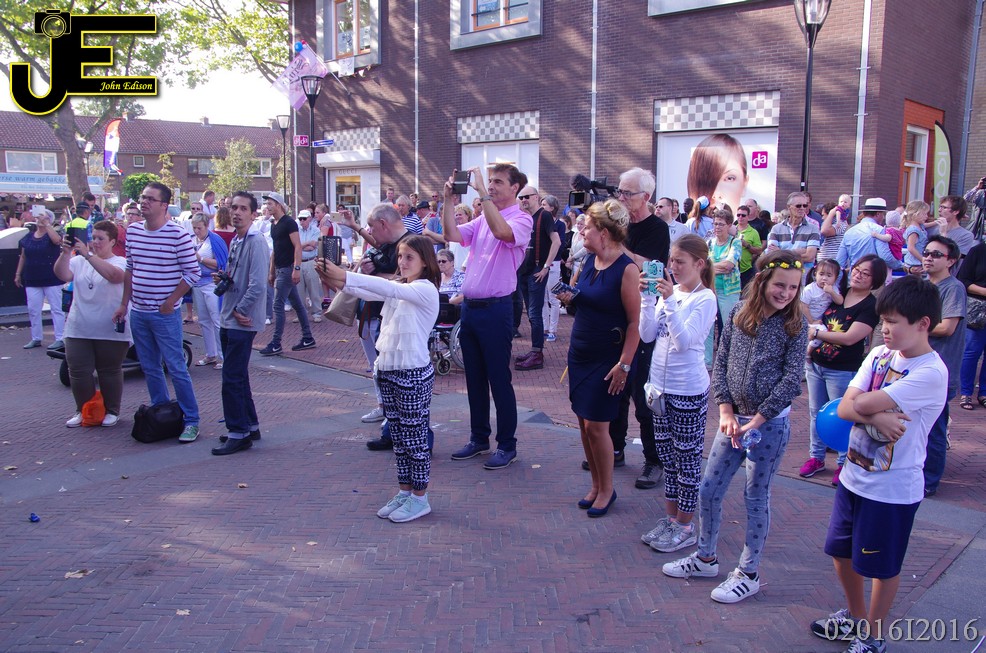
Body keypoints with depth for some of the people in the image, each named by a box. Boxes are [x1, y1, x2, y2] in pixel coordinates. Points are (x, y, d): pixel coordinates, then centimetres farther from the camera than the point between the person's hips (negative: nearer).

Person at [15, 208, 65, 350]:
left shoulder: (52, 235, -3)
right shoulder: (28, 237, 10)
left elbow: (57, 240, -29)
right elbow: (23, 257, 15)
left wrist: (46, 223, -28)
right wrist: (18, 274, 13)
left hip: (51, 279, -5)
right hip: (32, 280, 5)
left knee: (56, 309, 0)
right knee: (33, 310, 8)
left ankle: (60, 339, 2)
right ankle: (36, 338, 17)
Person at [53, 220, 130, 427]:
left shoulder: (120, 262, -4)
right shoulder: (79, 261, 9)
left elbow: (114, 275, -26)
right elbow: (62, 275, -7)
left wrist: (88, 255, -31)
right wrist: (65, 253, -22)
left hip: (111, 331, -4)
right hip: (78, 330, 4)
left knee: (110, 372, 8)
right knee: (78, 373, 6)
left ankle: (112, 411, 22)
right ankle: (83, 411, 23)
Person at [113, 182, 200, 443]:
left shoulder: (178, 234, -12)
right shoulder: (133, 231, 7)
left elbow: (192, 273, -10)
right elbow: (130, 270, 15)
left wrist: (170, 302, -12)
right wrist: (124, 303, 13)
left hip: (165, 314, -6)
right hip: (138, 312, 6)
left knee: (176, 369, -3)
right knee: (150, 369, 14)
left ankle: (191, 421, 7)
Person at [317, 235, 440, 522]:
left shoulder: (426, 289, -12)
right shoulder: (399, 289, 13)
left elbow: (389, 288, -28)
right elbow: (369, 292, -1)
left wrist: (344, 276, -36)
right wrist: (335, 281, -21)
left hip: (414, 373, -8)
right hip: (388, 369, 8)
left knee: (415, 438, 2)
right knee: (399, 438, 15)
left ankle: (419, 498, 14)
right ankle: (404, 492, 27)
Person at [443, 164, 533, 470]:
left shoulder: (521, 219, -7)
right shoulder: (482, 219, 14)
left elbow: (501, 231, -30)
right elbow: (451, 235, 4)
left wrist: (481, 192, -27)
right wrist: (448, 199, -3)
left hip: (496, 308, -7)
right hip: (470, 305, 7)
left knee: (499, 379, 0)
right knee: (474, 377, 15)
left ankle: (507, 445, 12)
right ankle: (479, 438, 27)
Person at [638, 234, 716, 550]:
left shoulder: (705, 299, -12)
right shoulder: (668, 291, 5)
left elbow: (684, 341, -22)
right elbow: (647, 335, -1)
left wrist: (669, 301, -26)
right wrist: (647, 298, -10)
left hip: (688, 390, -7)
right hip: (660, 383, 7)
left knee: (688, 458, 6)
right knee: (667, 456, 17)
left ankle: (684, 526, 18)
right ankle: (670, 518, 30)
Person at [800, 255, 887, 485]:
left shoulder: (871, 306, -14)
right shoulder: (838, 294, 5)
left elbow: (849, 337, -23)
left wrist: (816, 332, -15)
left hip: (842, 371, -6)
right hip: (815, 363, 7)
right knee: (816, 413, 16)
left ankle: (844, 464, 19)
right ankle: (816, 457, 29)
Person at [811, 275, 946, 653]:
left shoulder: (931, 373, -22)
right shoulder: (879, 355, 1)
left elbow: (862, 404, -26)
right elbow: (844, 408, -6)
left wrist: (862, 403, -4)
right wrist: (877, 418, -24)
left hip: (892, 489, -7)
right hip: (854, 475, 7)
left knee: (882, 565, 11)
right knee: (841, 551, 20)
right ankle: (855, 617, 43)